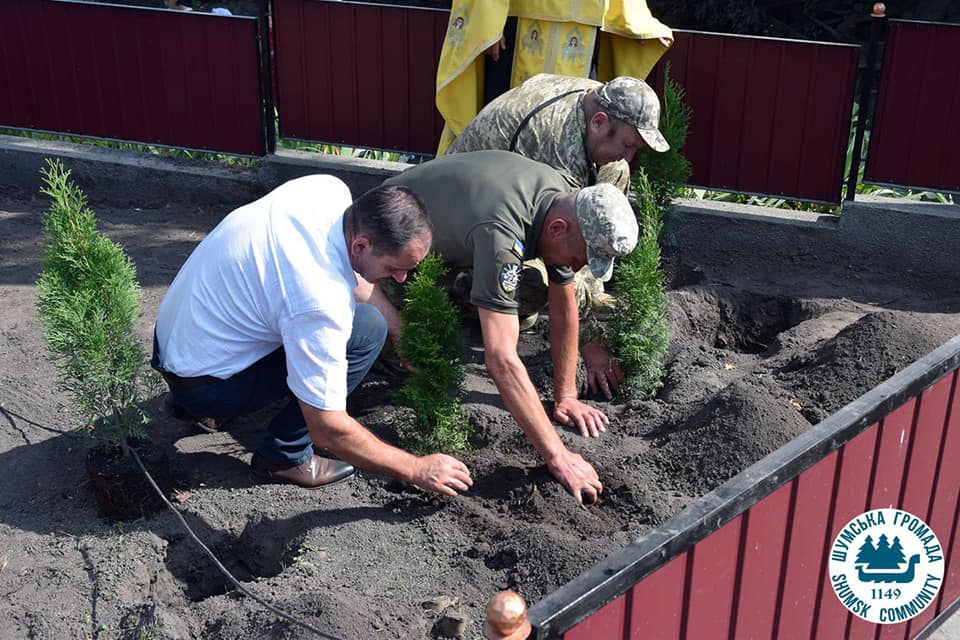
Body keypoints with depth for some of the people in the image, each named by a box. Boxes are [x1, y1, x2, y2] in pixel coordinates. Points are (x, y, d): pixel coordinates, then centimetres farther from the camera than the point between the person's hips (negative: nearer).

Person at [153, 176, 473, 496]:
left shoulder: (331, 189, -11)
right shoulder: (322, 299, -34)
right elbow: (328, 430, -26)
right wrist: (417, 469, -16)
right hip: (202, 383, -9)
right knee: (367, 328, -17)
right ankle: (285, 457, -4)